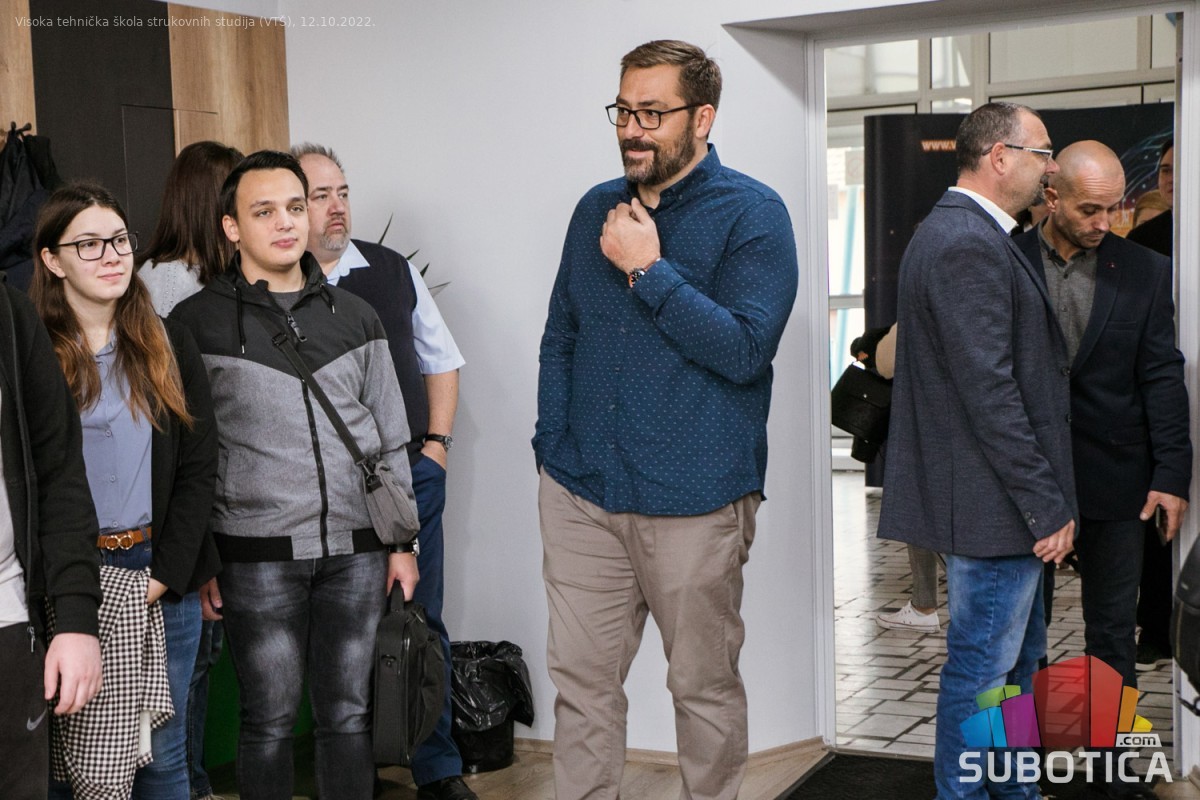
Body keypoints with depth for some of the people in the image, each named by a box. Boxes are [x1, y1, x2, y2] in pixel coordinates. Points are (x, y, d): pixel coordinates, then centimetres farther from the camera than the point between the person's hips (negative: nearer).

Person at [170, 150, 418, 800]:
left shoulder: (353, 317, 10)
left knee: (348, 714, 10)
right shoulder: (196, 324, -1)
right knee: (269, 720, 4)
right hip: (256, 556, -3)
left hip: (356, 550, 3)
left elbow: (390, 440, 12)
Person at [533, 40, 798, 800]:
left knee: (705, 686, 11)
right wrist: (552, 446, 5)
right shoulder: (598, 208, 10)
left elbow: (743, 350, -16)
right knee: (581, 679, 10)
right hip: (580, 493, 5)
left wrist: (647, 268, -16)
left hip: (692, 502, -4)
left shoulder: (752, 214, -6)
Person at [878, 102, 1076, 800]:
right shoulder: (969, 245, -20)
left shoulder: (956, 232, 15)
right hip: (993, 503, -11)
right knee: (983, 667, 1)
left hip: (1009, 500, 11)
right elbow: (989, 392, -24)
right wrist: (1045, 504, -19)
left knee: (1020, 658, 20)